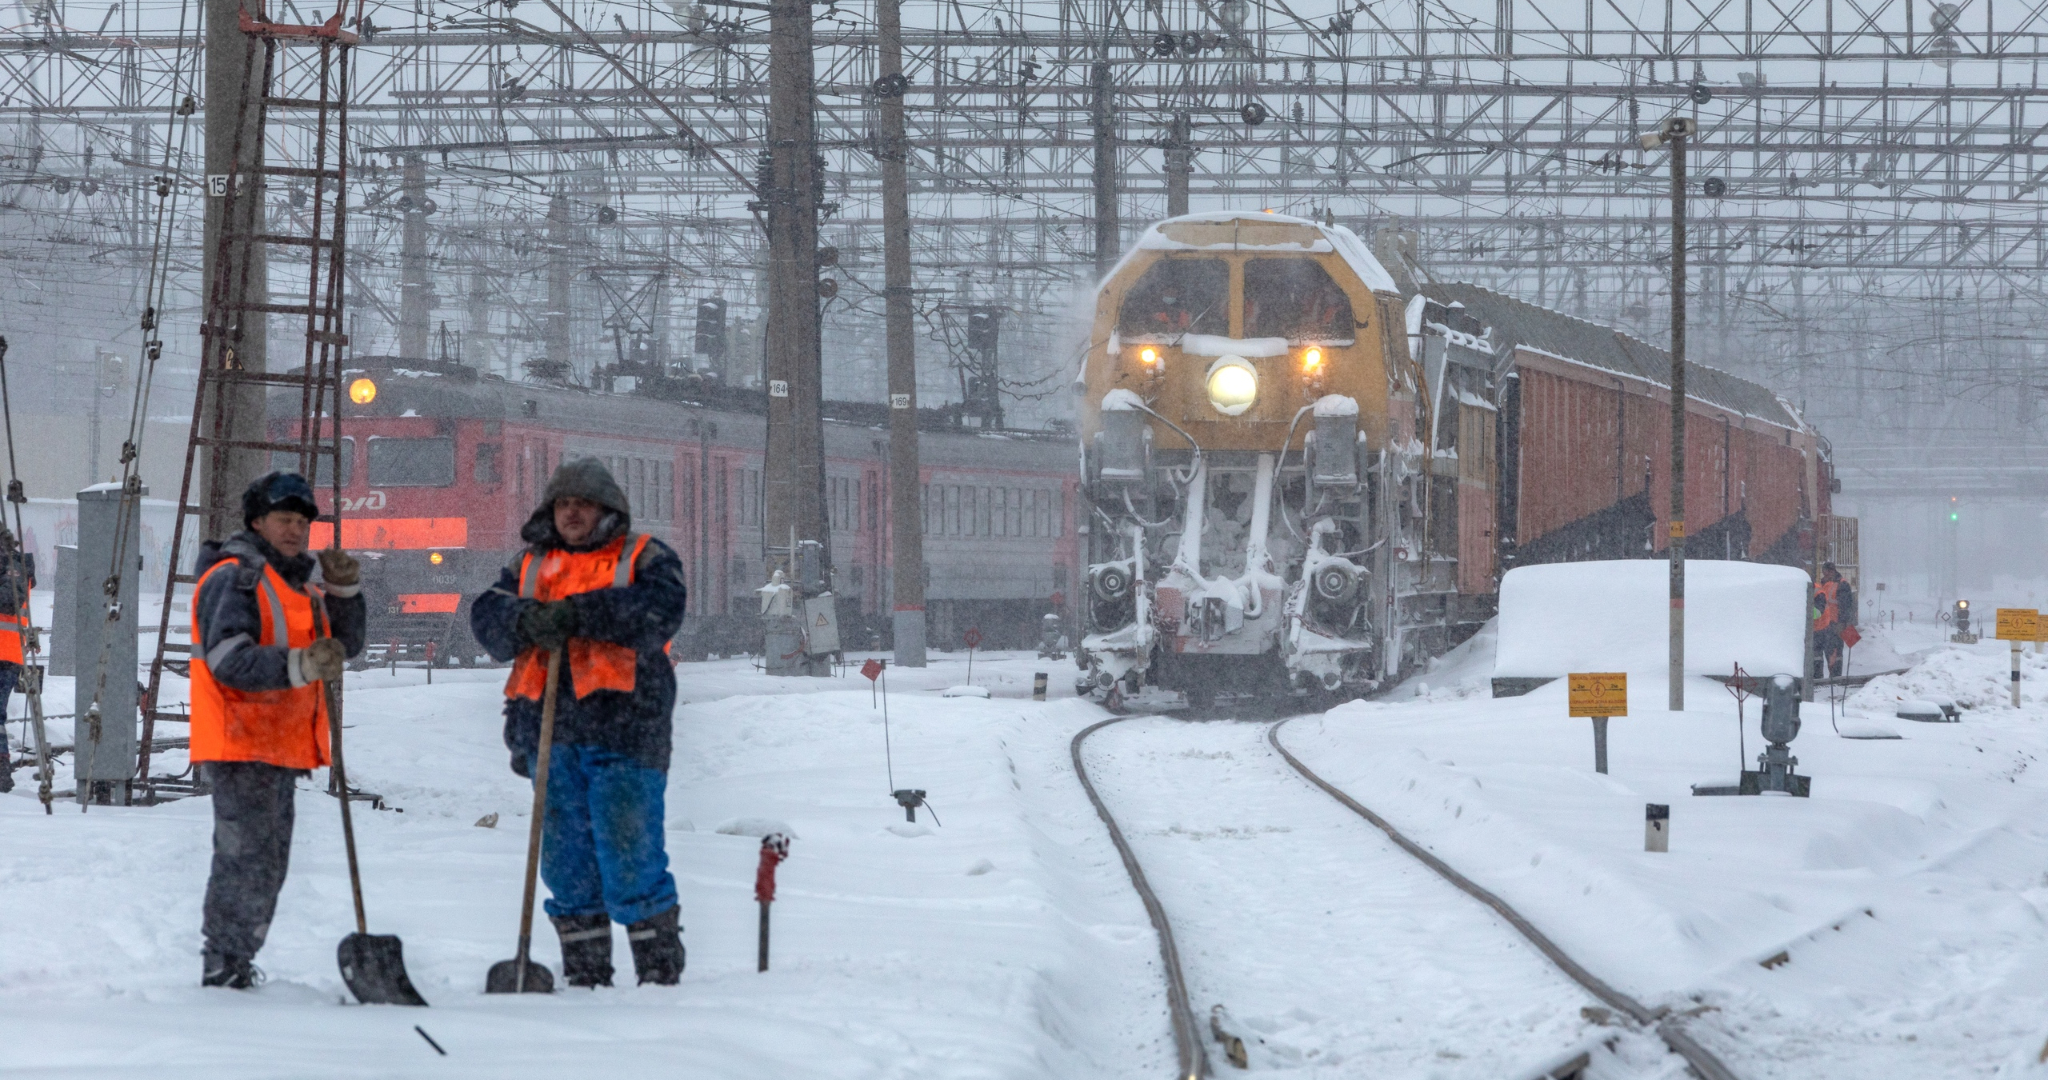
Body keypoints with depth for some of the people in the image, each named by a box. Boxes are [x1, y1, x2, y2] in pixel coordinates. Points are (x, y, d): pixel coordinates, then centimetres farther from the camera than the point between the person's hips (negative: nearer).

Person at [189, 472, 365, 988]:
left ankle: (236, 968, 21)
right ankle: (225, 970, -12)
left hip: (281, 747, 10)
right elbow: (228, 660, -22)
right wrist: (299, 666, -34)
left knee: (266, 866, 14)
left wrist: (343, 592, 1)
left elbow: (345, 645, 18)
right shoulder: (235, 578, -9)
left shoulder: (296, 581, 20)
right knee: (249, 860, -15)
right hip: (240, 747, -10)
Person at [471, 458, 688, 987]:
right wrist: (526, 621, -16)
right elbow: (487, 615, 7)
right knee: (566, 864, 7)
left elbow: (660, 610, -14)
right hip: (549, 737, 5)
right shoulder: (530, 566, 21)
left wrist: (577, 613, -20)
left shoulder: (644, 558, 7)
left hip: (623, 734, -5)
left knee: (631, 862, -9)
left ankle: (661, 973, -2)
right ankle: (584, 975, 14)